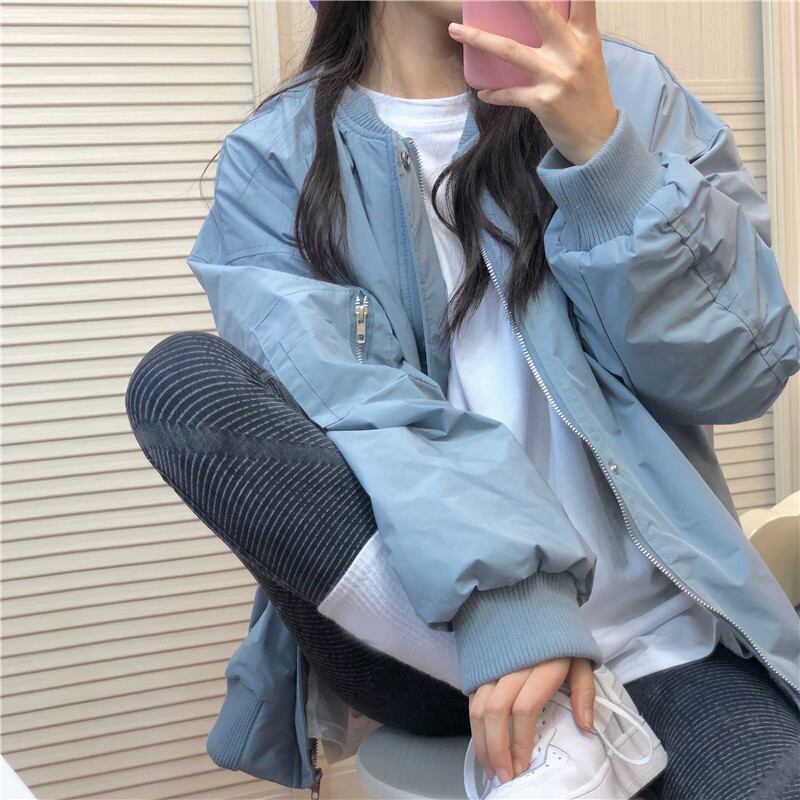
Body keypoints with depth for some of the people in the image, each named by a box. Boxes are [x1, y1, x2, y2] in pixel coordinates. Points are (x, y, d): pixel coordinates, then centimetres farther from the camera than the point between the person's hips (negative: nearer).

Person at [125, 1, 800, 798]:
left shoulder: (630, 91, 6)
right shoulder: (275, 159, 3)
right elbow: (340, 401, -12)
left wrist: (600, 150, -15)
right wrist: (506, 598, -26)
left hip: (656, 633, -1)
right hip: (419, 630, 2)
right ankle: (539, 725, -17)